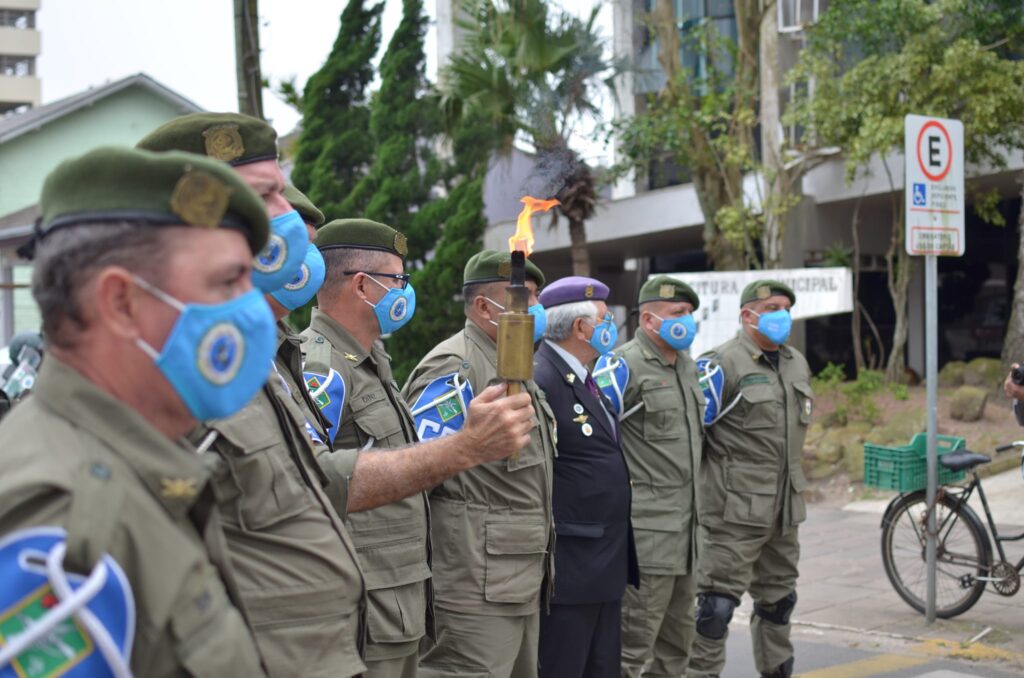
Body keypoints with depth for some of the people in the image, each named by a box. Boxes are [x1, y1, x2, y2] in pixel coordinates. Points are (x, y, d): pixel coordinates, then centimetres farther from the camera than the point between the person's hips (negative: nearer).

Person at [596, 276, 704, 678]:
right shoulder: (625, 366, -14)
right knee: (632, 642, -6)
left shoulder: (687, 366, 15)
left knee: (677, 637, 17)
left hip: (684, 529, 9)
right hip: (646, 529, -9)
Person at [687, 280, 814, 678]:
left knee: (778, 599, 19)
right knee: (718, 601, -8)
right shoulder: (721, 365, -13)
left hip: (784, 508, 8)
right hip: (735, 509, -8)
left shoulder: (797, 364, 13)